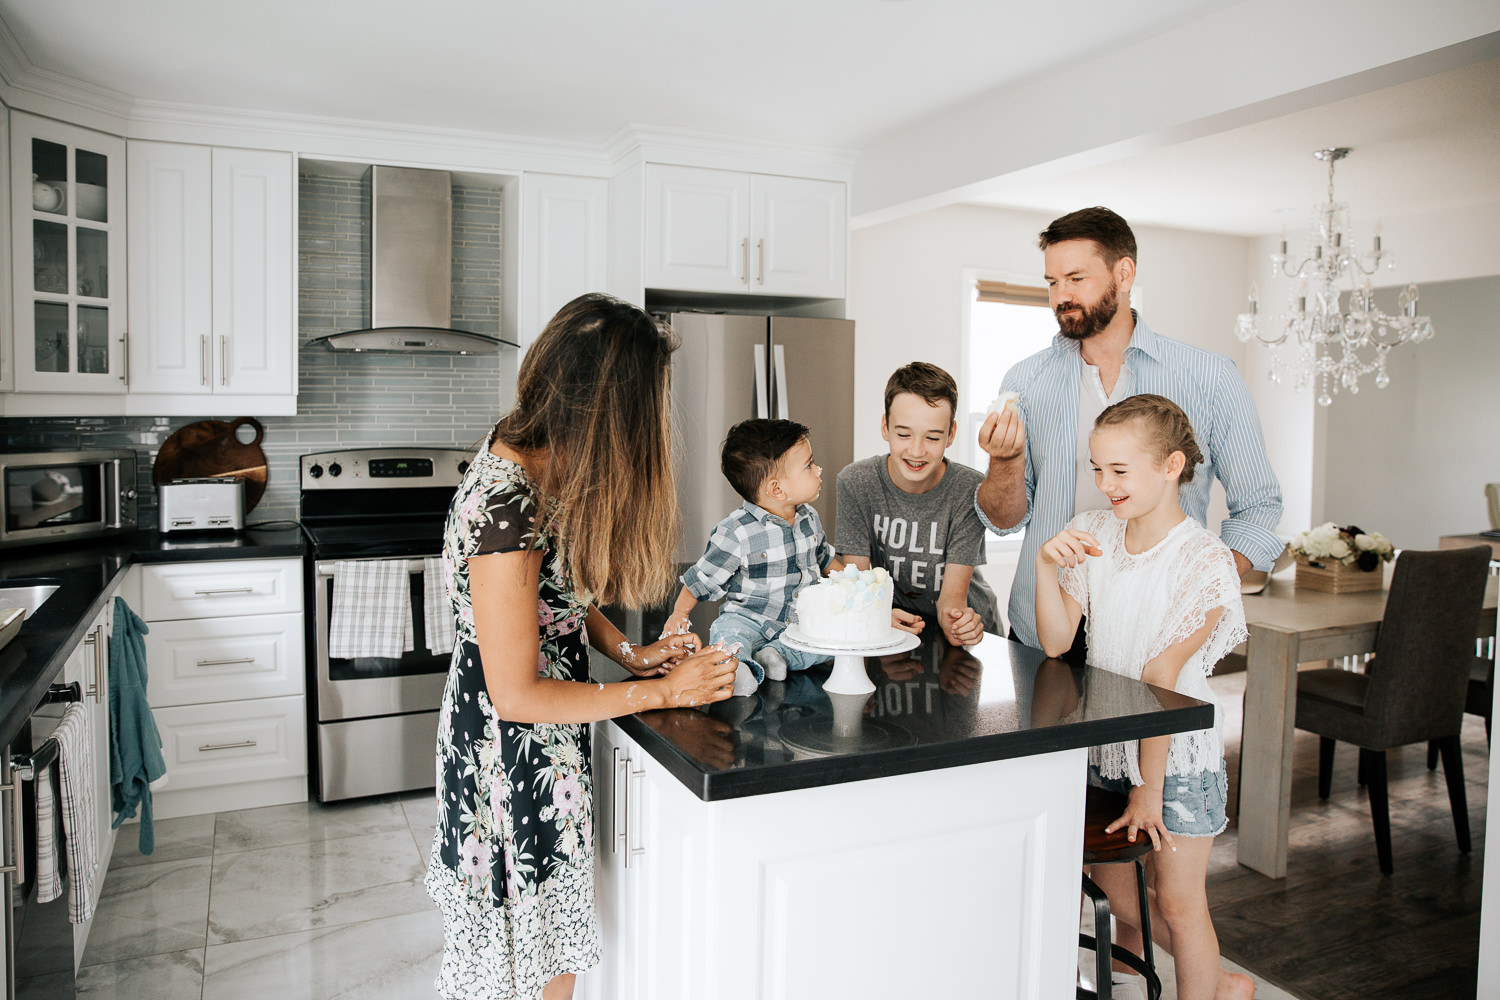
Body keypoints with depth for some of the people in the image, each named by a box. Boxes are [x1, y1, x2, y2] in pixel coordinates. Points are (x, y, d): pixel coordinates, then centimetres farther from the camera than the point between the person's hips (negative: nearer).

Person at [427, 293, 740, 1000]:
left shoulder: (539, 464, -1)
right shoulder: (505, 503, -30)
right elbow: (517, 694, -25)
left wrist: (629, 654, -2)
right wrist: (664, 691, -17)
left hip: (545, 735, 9)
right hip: (512, 749, -9)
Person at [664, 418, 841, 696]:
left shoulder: (809, 519, 4)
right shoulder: (736, 533, -17)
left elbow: (823, 557, 24)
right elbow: (702, 578, -9)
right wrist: (679, 614, -17)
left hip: (801, 620, 5)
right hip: (748, 619, -5)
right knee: (726, 632, -34)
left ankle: (778, 654, -24)